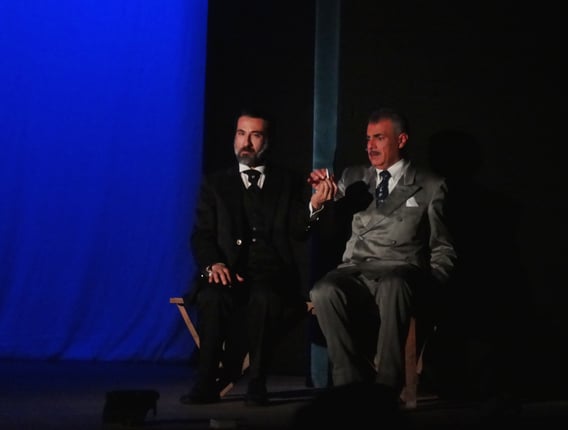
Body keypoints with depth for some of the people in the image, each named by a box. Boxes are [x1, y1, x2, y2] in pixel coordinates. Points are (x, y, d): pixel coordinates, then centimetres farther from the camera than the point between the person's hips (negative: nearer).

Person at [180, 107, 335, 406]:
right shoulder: (215, 184, 15)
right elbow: (201, 235, 6)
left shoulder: (290, 183, 13)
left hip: (274, 276, -1)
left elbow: (298, 233, 3)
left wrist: (314, 205, -17)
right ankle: (208, 381, -23)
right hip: (230, 274, 1)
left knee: (264, 298, -36)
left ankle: (256, 382, -21)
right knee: (212, 297, -34)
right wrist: (213, 264, -15)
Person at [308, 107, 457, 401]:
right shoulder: (353, 178, 19)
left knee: (392, 286, -40)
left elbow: (443, 250, 11)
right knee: (323, 291, -33)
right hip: (354, 272, 3)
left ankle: (386, 385, -32)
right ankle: (351, 382, -24)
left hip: (400, 274, -2)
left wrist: (429, 287, -7)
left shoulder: (430, 186, 11)